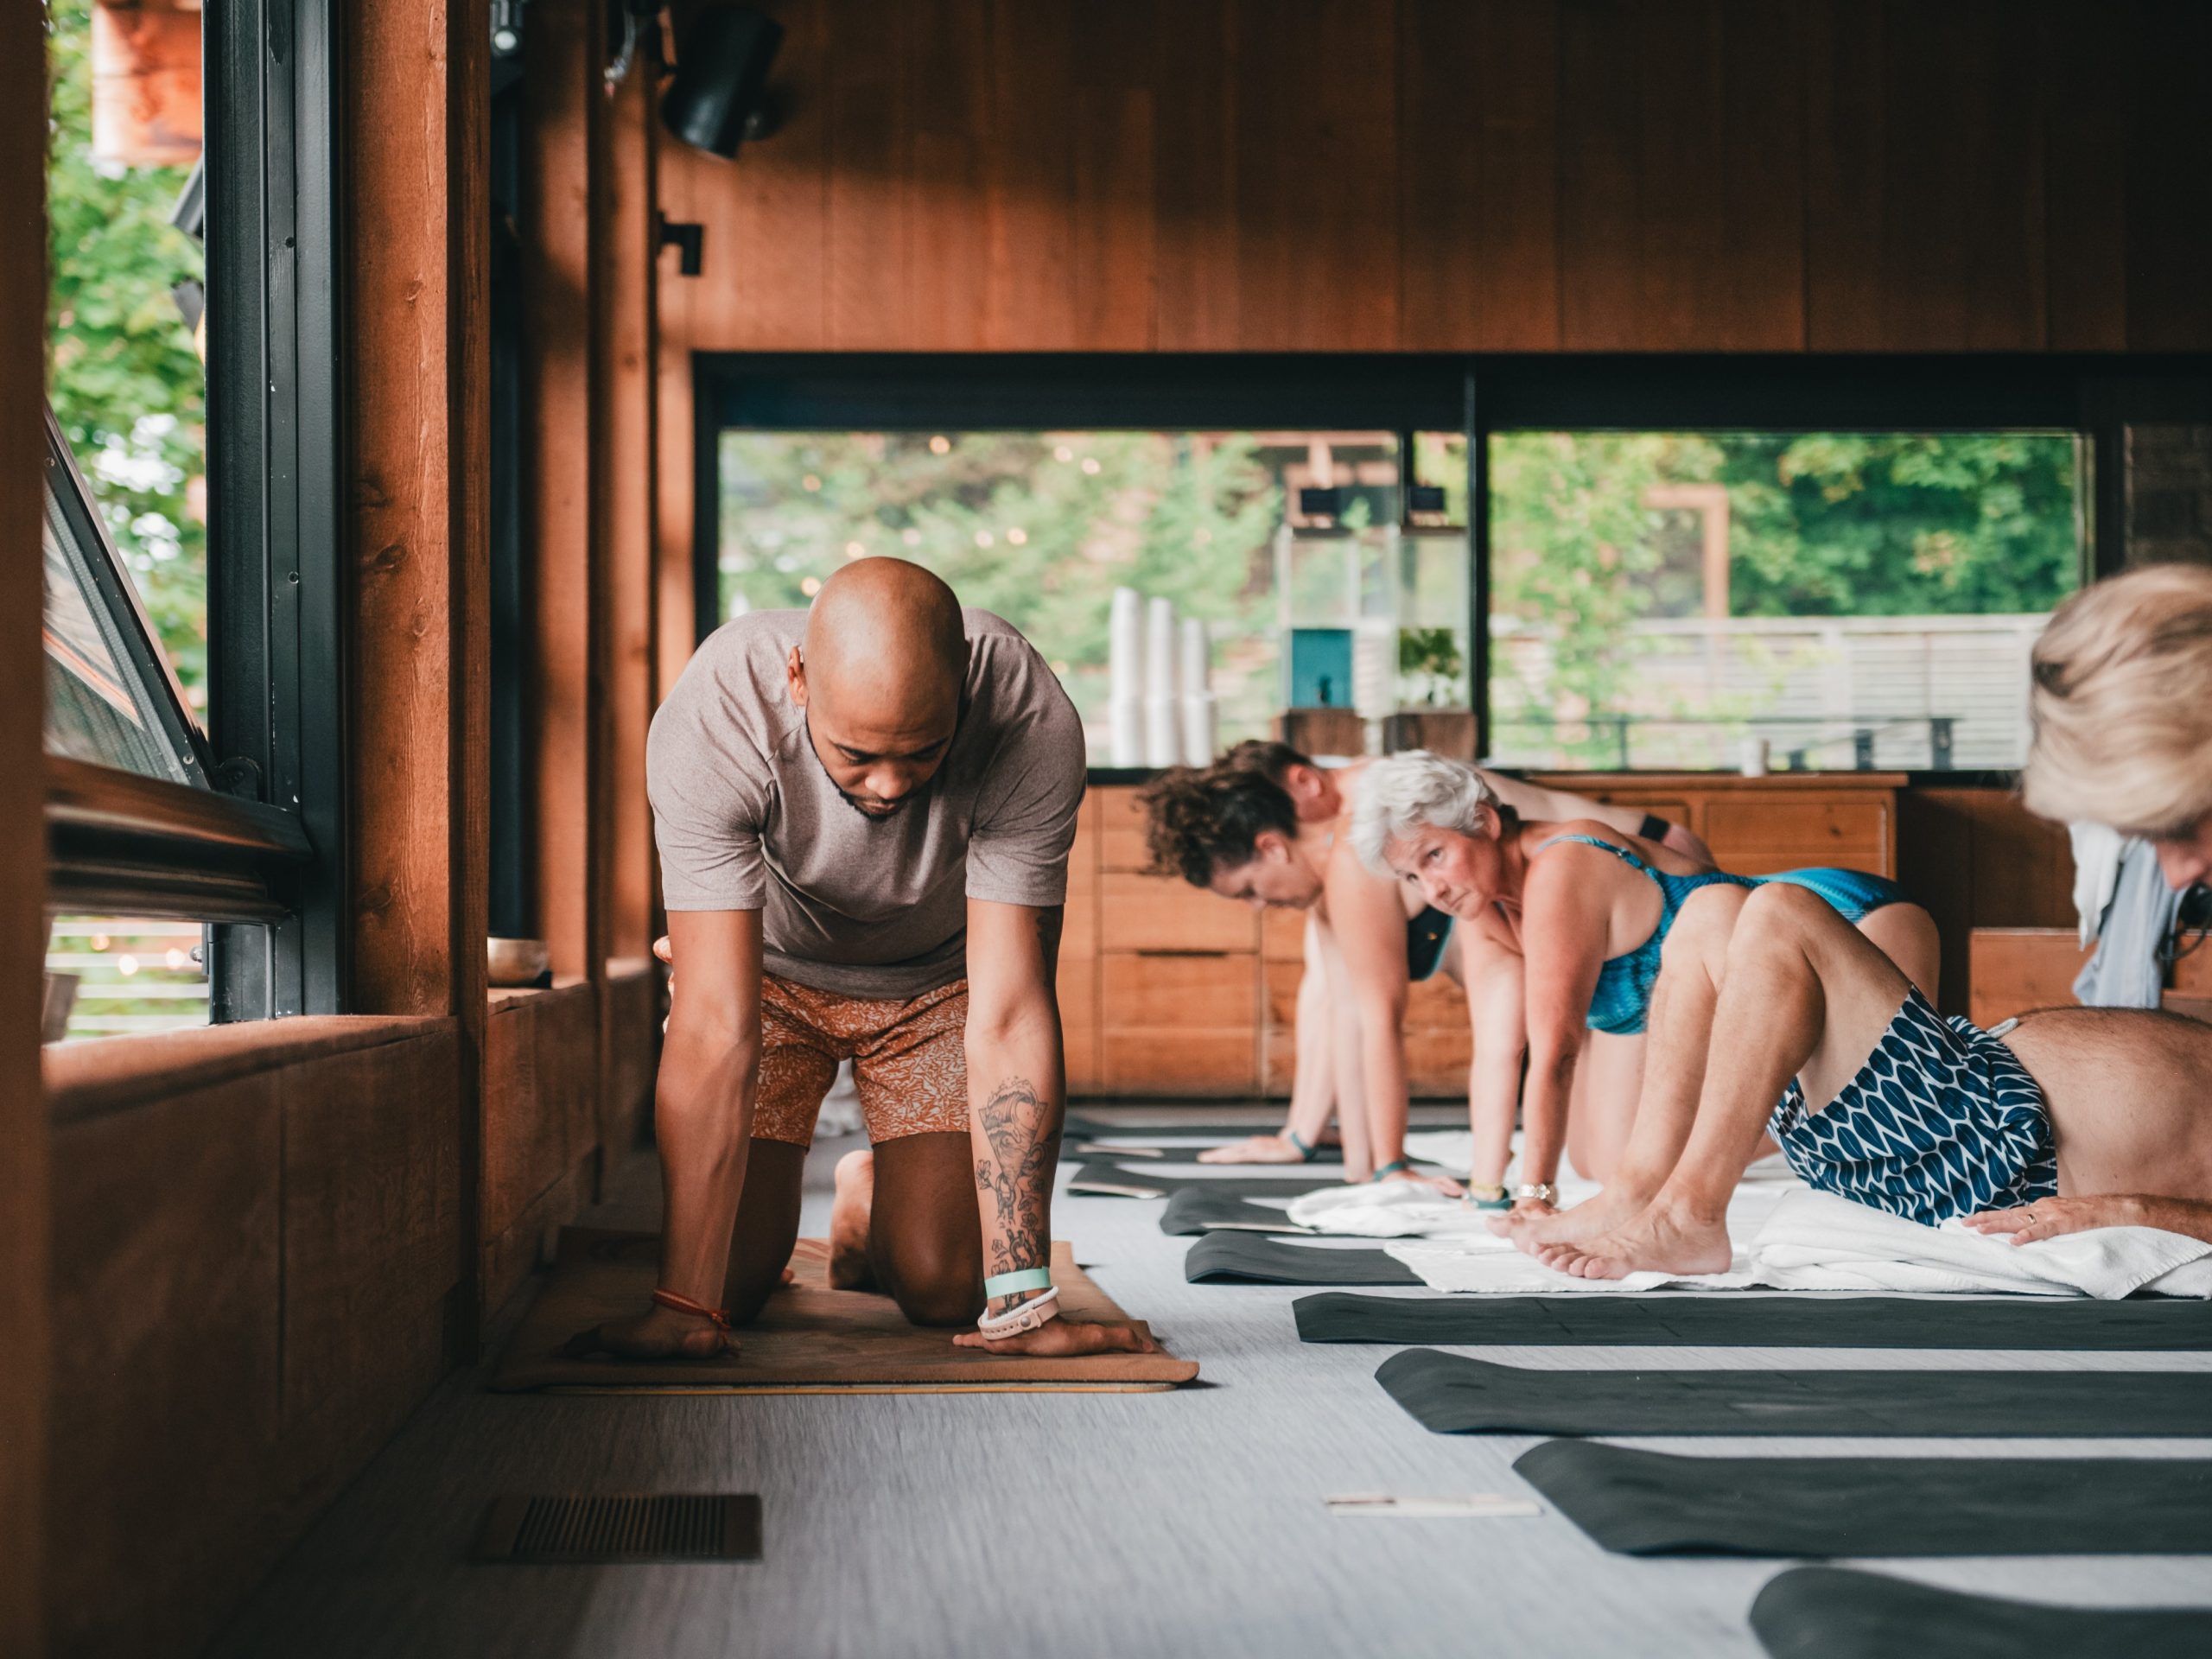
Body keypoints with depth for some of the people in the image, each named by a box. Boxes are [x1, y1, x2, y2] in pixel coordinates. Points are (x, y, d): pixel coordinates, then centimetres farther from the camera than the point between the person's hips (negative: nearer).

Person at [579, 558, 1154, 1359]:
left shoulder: (1034, 725, -36)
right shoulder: (709, 724, -38)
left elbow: (1007, 1018, -34)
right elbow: (714, 1029, -38)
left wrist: (1022, 1304, -36)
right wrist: (684, 1307, -41)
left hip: (938, 981, 1)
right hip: (766, 968, 0)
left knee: (944, 1291, -10)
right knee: (734, 1283, -9)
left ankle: (868, 1197, 26)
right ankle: (769, 1194, 27)